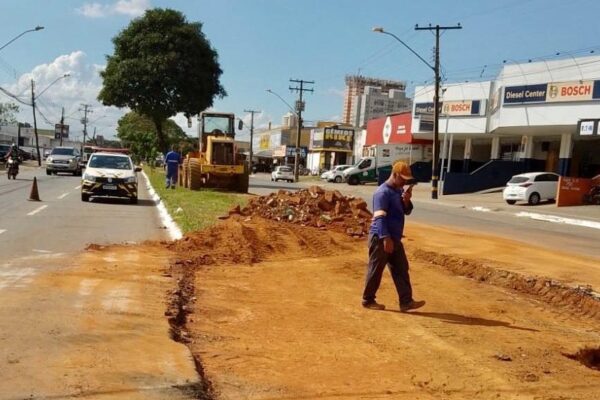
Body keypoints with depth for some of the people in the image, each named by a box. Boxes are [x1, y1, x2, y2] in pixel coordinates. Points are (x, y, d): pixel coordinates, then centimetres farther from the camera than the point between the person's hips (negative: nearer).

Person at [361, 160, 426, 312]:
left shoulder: (399, 191, 12)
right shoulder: (383, 192, -17)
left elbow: (406, 211, 18)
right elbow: (379, 217, -23)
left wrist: (407, 201, -4)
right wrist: (385, 238, -29)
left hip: (395, 238, 9)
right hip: (380, 238, -9)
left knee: (401, 269, 7)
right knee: (375, 270, 2)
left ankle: (406, 301, 10)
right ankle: (368, 300, 14)